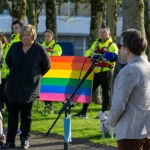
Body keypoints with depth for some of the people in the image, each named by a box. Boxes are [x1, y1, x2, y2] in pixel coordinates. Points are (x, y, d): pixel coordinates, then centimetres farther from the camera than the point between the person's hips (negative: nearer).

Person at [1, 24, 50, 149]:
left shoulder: (39, 49, -8)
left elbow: (46, 65, 3)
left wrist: (36, 75, 6)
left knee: (26, 115, 5)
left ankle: (25, 140, 16)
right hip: (13, 87, 3)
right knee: (12, 114, 4)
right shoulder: (15, 47, 2)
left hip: (29, 87, -3)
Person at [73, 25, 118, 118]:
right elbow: (88, 52, 9)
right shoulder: (97, 43, 17)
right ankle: (83, 112, 11)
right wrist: (91, 55, -14)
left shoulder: (112, 45, -3)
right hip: (95, 71, 6)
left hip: (106, 72, -6)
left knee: (106, 93, -1)